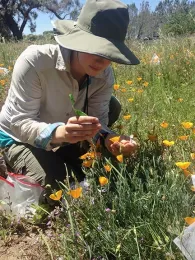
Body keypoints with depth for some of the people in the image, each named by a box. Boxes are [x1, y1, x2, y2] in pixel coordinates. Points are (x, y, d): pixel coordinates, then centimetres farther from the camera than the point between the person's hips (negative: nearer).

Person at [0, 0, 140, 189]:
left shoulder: (104, 75, -19)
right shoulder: (35, 60, -34)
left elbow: (98, 118, -17)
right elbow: (20, 123, -34)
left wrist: (108, 137, -42)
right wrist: (59, 132, -55)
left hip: (64, 138, 5)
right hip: (19, 138, -5)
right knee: (53, 185, -25)